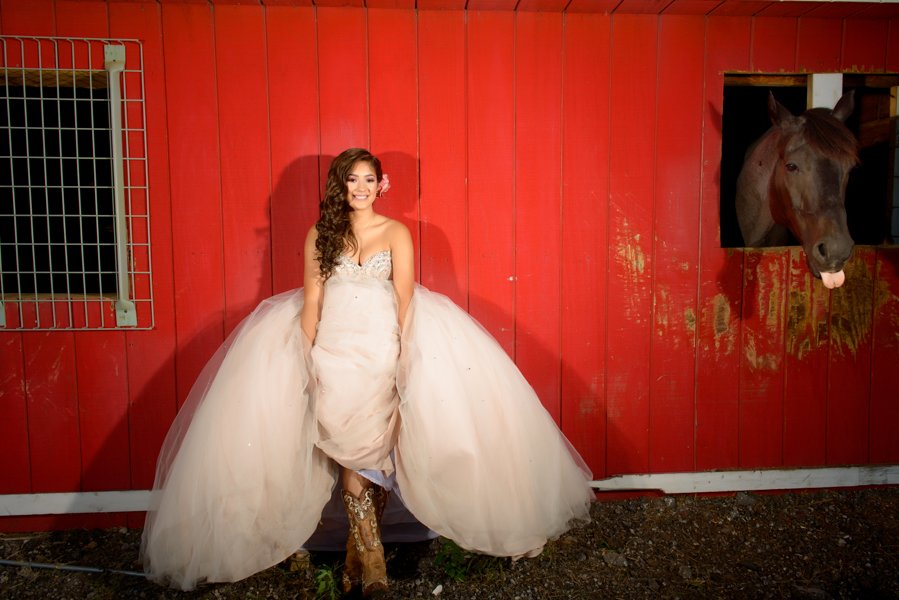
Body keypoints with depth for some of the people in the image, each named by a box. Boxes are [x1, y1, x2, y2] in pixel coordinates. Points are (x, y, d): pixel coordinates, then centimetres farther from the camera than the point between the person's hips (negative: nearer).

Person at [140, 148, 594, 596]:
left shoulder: (395, 233, 5)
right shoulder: (321, 234, 10)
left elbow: (405, 299, -1)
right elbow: (311, 300, 5)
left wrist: (404, 355, -11)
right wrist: (307, 357, -3)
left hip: (381, 348, -1)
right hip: (332, 347, 1)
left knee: (375, 445, -2)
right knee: (350, 447, -8)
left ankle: (359, 548, 16)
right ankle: (371, 558, 0)